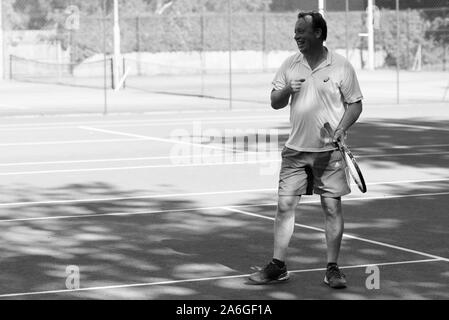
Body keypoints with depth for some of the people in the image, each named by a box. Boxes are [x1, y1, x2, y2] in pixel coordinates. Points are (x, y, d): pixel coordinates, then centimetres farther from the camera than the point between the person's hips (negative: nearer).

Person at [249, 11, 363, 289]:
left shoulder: (341, 66, -4)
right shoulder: (290, 65, 5)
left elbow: (355, 104, 1)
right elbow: (275, 102, 8)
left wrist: (342, 128, -15)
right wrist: (286, 90, -13)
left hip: (330, 151, -3)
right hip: (296, 149, 3)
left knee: (333, 207, -1)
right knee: (285, 205, 0)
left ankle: (333, 268, 9)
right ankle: (278, 266, 9)